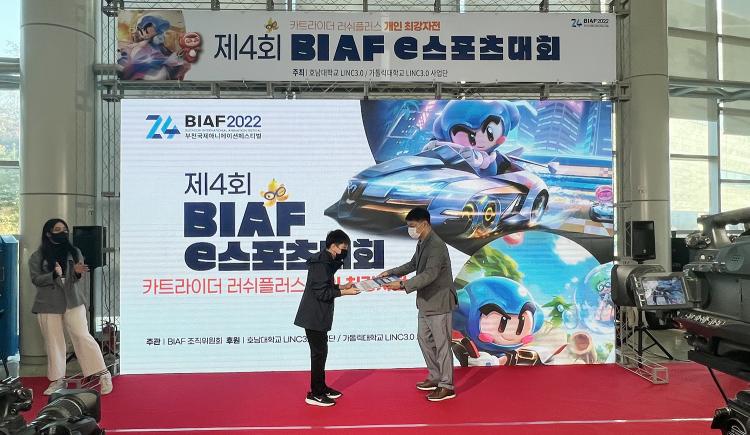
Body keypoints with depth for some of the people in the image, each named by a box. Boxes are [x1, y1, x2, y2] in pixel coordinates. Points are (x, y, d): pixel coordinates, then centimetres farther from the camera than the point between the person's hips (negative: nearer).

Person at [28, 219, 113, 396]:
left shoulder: (74, 252, 7)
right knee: (53, 342, 7)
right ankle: (57, 380, 19)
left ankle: (103, 374, -4)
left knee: (82, 336, -8)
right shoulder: (38, 257, 4)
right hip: (48, 305, 1)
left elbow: (79, 279, 7)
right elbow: (35, 279, -3)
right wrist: (54, 275, -21)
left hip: (73, 303, 0)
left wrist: (77, 273, -17)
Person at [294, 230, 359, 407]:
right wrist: (344, 292, -19)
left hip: (318, 316, 10)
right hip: (314, 317, -10)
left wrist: (342, 286, 6)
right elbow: (322, 292, -22)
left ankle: (321, 387, 28)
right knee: (319, 353, -3)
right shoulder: (321, 263, -19)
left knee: (321, 351, 16)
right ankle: (315, 394, 7)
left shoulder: (327, 261, 12)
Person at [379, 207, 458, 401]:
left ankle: (447, 386, 12)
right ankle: (435, 377, 31)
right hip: (426, 302, 10)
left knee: (442, 343, 0)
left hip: (439, 302, -10)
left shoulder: (436, 245, -22)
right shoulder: (422, 243, 9)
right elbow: (413, 264, 23)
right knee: (424, 339, 17)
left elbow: (429, 274, -30)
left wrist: (403, 285, -34)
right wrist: (391, 272, 14)